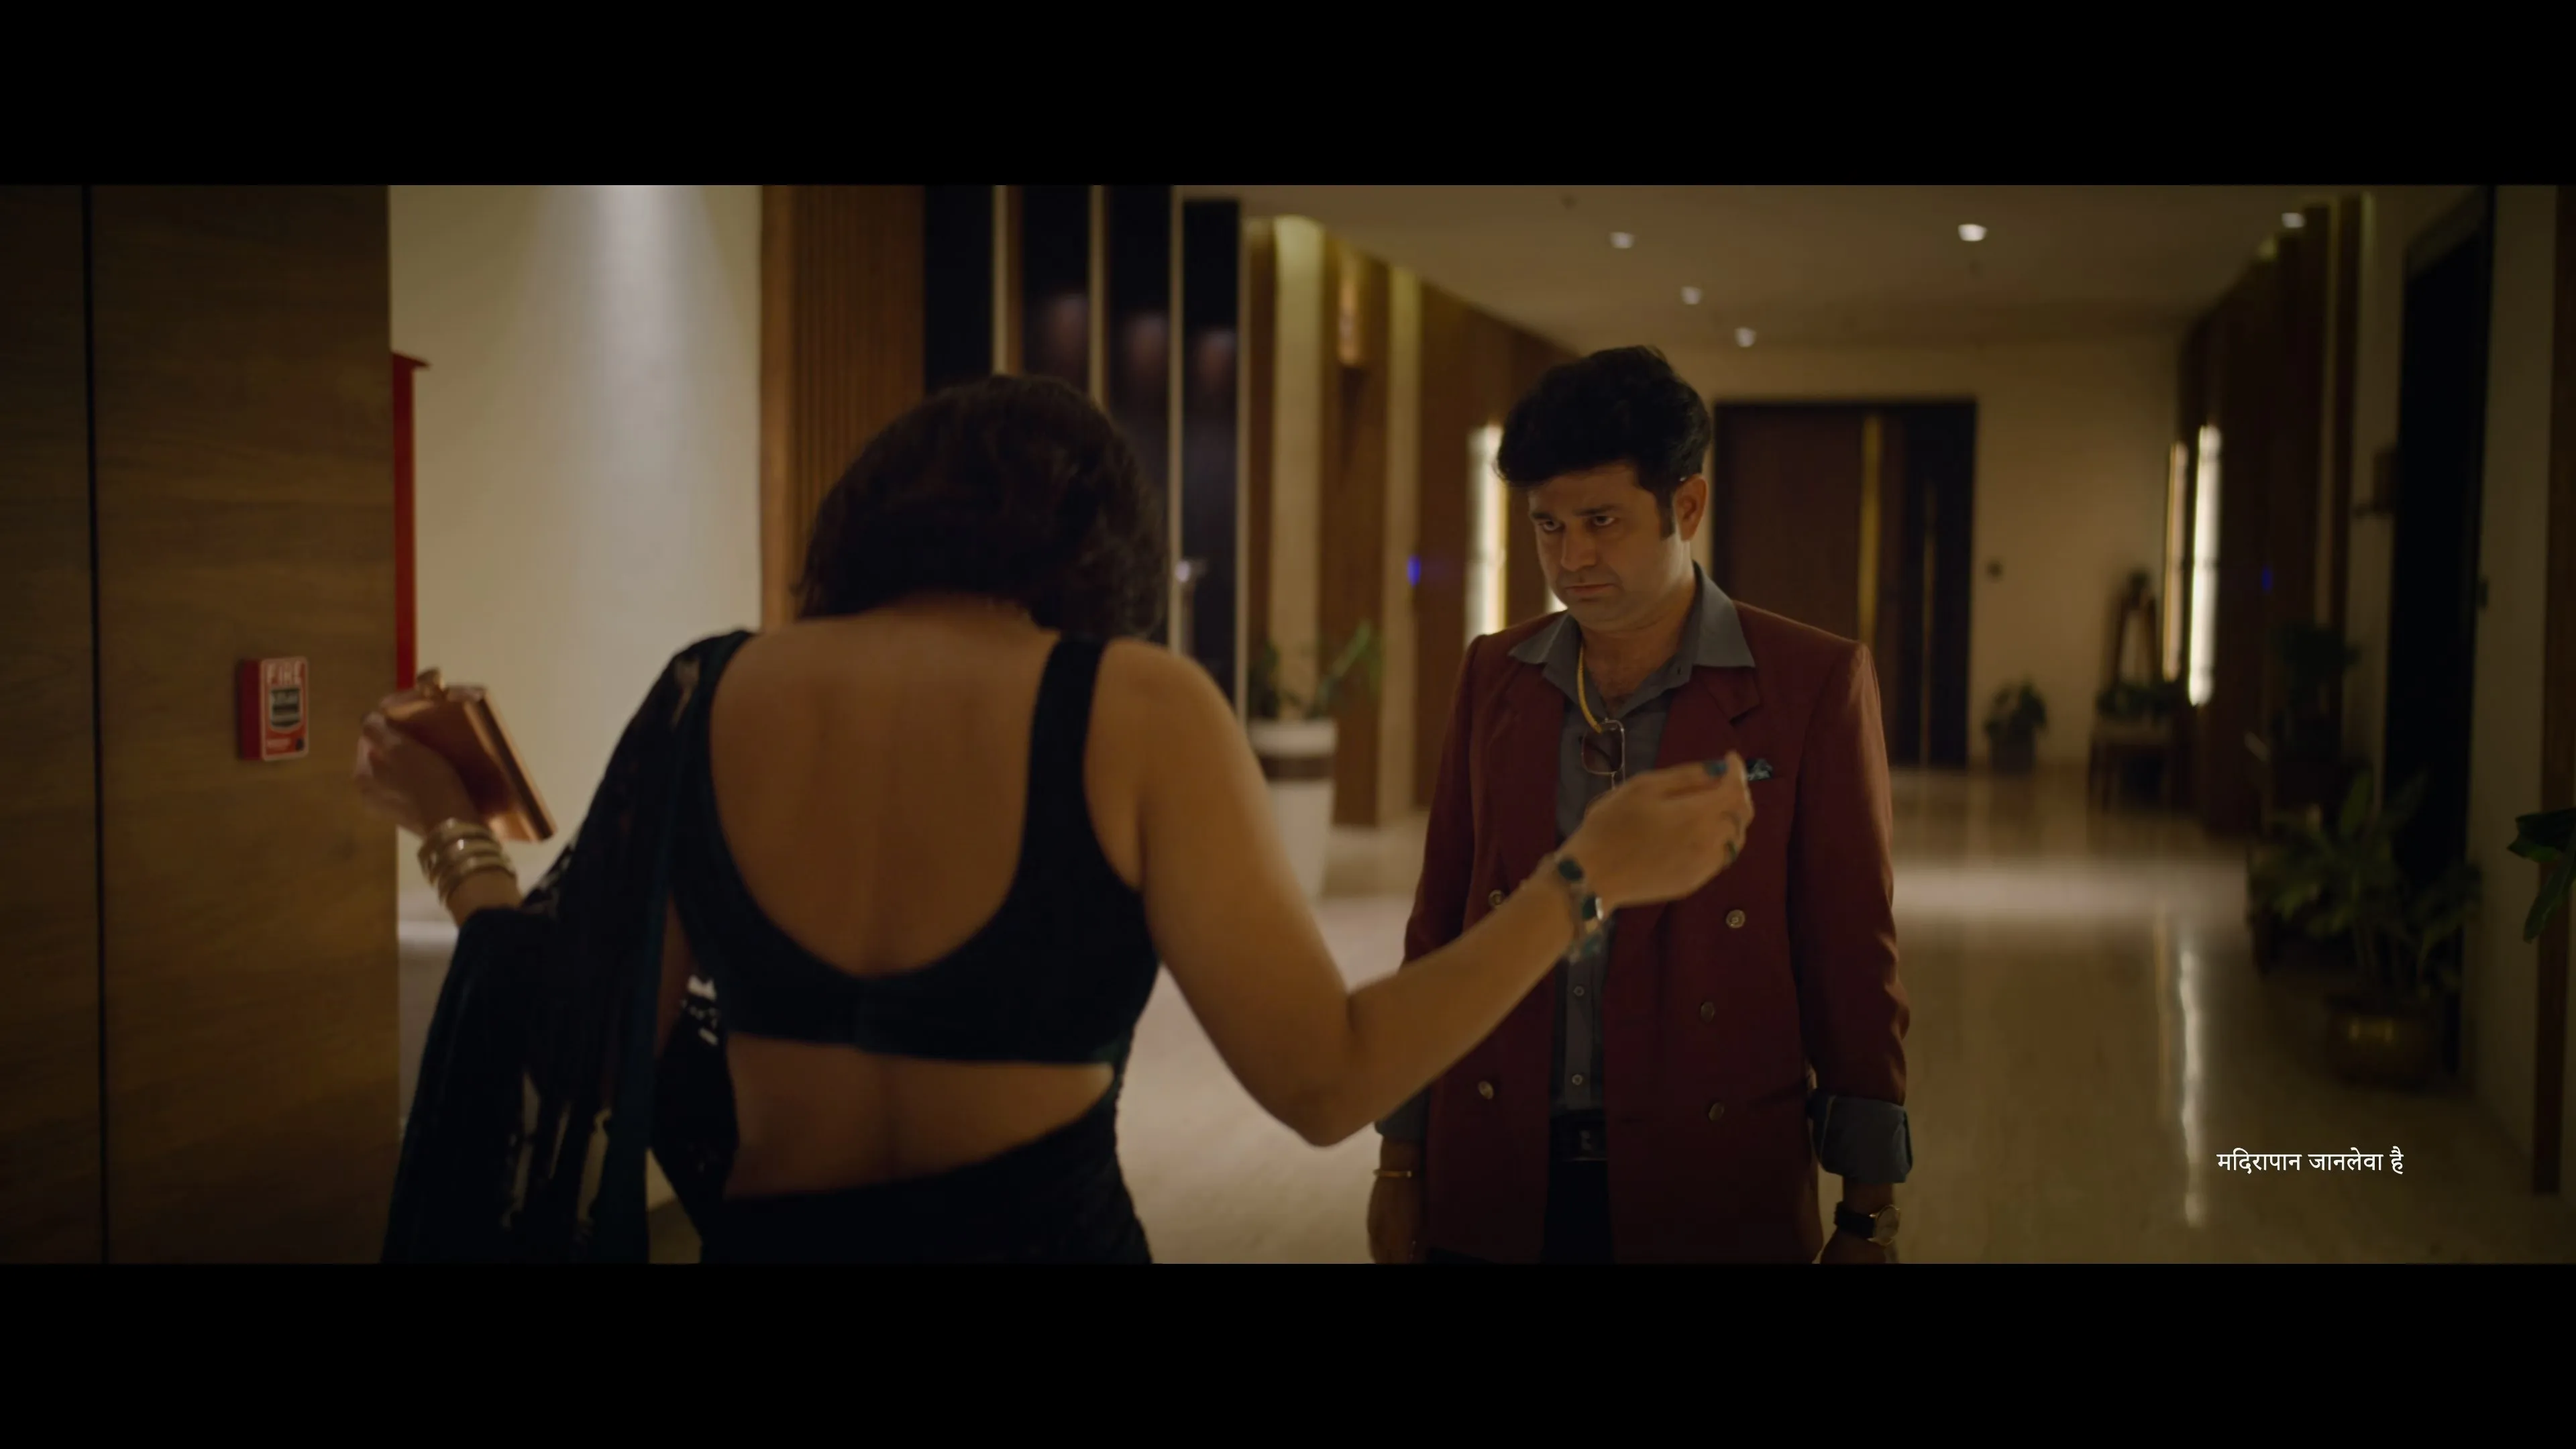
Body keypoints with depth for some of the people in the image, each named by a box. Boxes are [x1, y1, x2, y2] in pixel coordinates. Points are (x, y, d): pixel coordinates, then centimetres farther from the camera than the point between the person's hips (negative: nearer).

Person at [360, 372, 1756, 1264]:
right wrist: (1586, 875, -4)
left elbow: (584, 1058, 1)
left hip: (769, 1233, 3)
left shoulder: (703, 701, -3)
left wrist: (455, 835, 16)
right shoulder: (1134, 710, -12)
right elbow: (1325, 1078, -12)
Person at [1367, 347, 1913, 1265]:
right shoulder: (1494, 676, 4)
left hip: (1712, 1195, -3)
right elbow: (1438, 925, 8)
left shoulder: (1815, 683, -6)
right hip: (1495, 1195, 3)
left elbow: (1854, 957, -4)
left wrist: (1868, 1214, -2)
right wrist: (1400, 1162, 8)